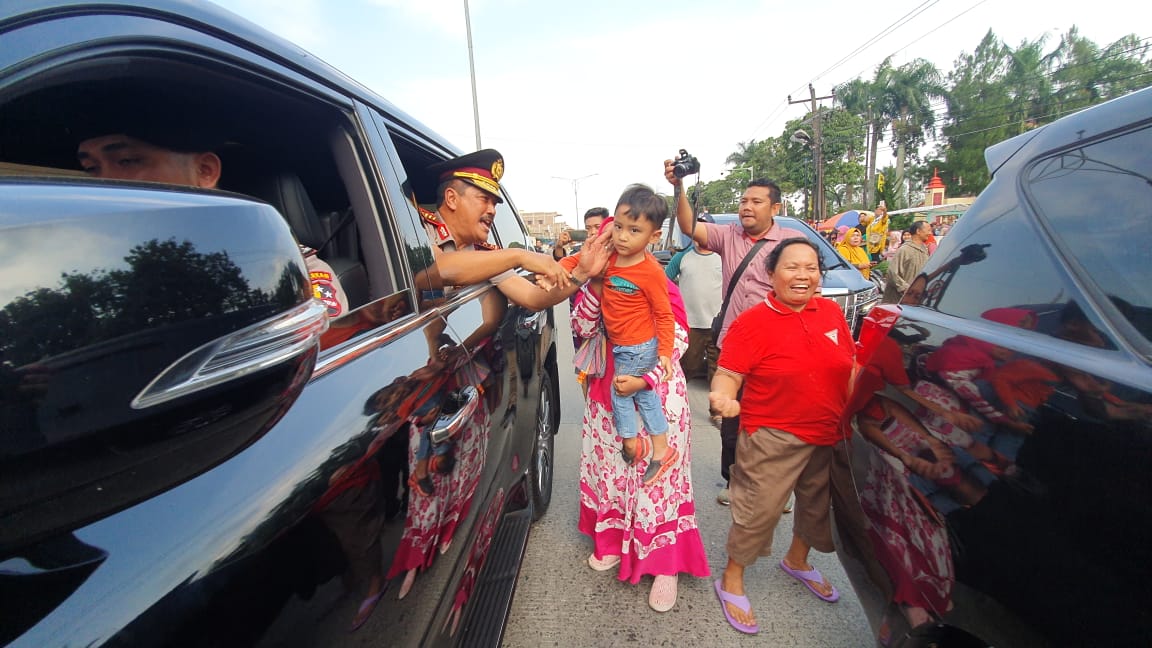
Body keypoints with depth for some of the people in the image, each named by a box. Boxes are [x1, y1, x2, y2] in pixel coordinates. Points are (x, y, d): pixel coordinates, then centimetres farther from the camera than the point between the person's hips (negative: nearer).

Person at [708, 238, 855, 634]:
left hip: (830, 436, 7)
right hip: (774, 438, -6)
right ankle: (731, 581, 25)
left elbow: (849, 367, 12)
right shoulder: (752, 322, -15)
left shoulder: (831, 312, 2)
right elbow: (728, 374, -19)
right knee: (759, 510, 1)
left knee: (818, 505, 23)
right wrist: (722, 395, -39)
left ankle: (797, 561, 51)